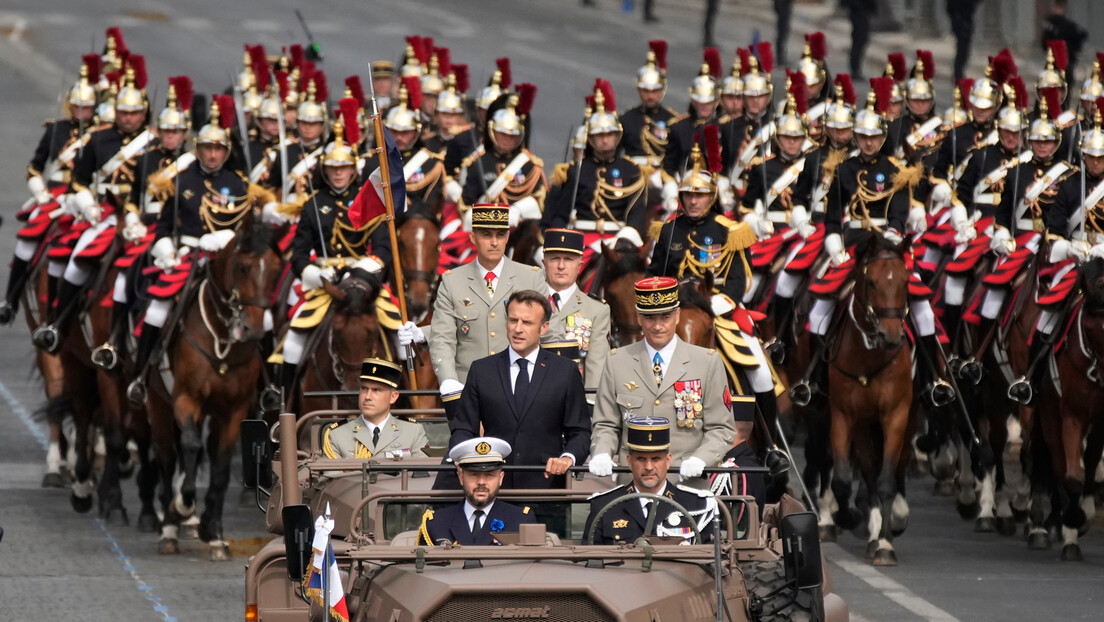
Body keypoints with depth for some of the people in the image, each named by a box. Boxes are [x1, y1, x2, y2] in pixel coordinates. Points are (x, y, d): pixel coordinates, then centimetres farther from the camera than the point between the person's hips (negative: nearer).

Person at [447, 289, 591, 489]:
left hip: (546, 483, -1)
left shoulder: (565, 372, 10)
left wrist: (568, 457, -11)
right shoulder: (481, 371, 14)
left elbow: (580, 433, 10)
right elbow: (463, 429, 13)